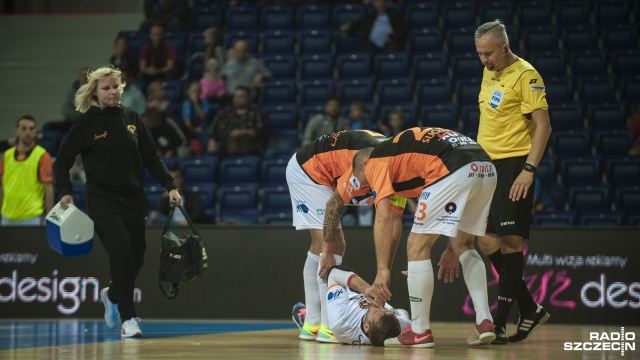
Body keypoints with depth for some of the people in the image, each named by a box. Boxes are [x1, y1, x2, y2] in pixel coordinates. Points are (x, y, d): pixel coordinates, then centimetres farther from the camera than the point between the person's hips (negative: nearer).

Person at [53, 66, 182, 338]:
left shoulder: (131, 118, 6)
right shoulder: (86, 123, -4)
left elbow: (151, 158, 10)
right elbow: (62, 160, 0)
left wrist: (170, 186, 2)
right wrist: (65, 191, -13)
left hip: (134, 198, 4)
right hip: (102, 200, -4)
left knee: (136, 257, 7)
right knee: (121, 252, -17)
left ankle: (112, 295, 38)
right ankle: (128, 318, -8)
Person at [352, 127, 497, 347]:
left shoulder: (375, 161, 14)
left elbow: (383, 217, 0)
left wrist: (382, 270, 0)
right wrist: (452, 248, 39)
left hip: (455, 172, -9)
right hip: (487, 168, 9)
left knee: (417, 246, 5)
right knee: (464, 245, 25)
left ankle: (420, 332, 10)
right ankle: (484, 323, 17)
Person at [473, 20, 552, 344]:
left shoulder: (526, 75, -12)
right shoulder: (489, 73, 14)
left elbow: (543, 126, -15)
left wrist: (529, 170, -21)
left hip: (514, 165, -9)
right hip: (488, 166, 9)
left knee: (510, 241, -9)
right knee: (488, 244, 7)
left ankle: (499, 323, -7)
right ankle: (530, 310, 18)